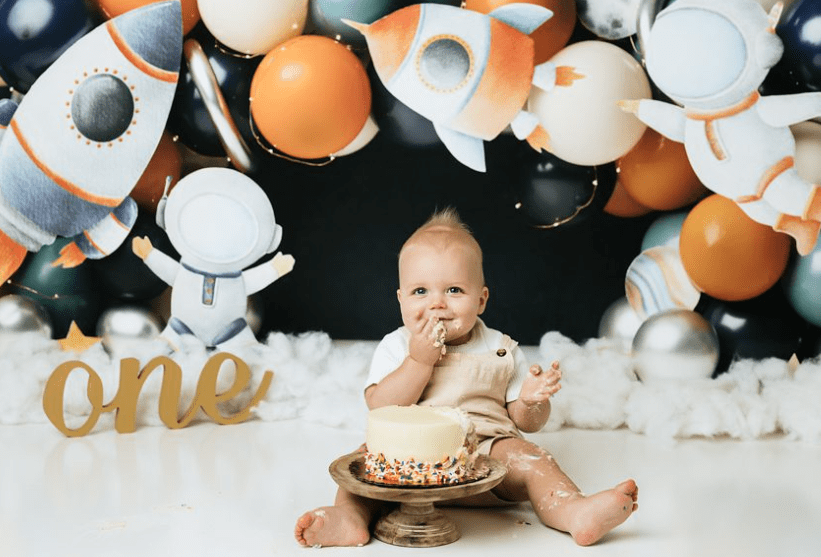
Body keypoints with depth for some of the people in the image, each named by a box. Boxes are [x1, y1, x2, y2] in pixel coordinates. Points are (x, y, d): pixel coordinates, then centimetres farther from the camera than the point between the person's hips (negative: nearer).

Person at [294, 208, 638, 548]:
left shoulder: (501, 350, 6)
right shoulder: (395, 347, 4)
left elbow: (527, 423, 9)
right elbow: (381, 410, -11)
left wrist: (531, 400, -15)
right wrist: (419, 360, -17)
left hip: (486, 449, 0)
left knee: (527, 456, -24)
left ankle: (575, 512, -40)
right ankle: (350, 517, -41)